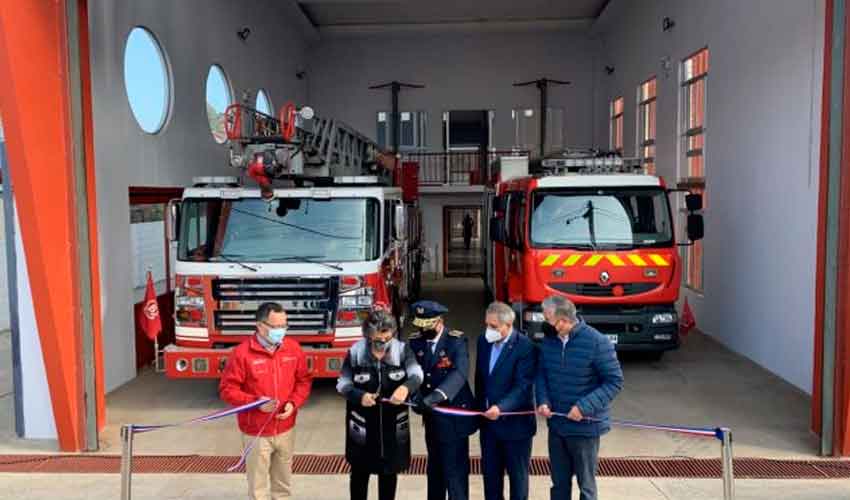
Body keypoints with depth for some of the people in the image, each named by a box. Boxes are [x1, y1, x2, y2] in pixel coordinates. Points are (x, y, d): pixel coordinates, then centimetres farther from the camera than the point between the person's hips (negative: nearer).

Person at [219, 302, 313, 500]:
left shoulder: (293, 348, -2)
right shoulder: (242, 353, -15)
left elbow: (304, 380, 7)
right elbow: (227, 389, -12)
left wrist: (293, 403, -10)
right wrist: (255, 402, -23)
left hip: (286, 429, 4)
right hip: (256, 432, -4)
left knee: (283, 481, 20)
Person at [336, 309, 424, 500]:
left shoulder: (402, 349, -8)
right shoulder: (355, 352, -10)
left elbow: (417, 374, -19)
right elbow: (342, 383, -6)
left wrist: (406, 386, -41)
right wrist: (359, 396, -25)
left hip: (393, 423, 1)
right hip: (362, 423, -1)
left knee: (390, 470, 15)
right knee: (360, 471, 12)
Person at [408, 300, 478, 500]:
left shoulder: (456, 341, -14)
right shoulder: (415, 341, 1)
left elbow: (460, 373, -28)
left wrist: (436, 396, -41)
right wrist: (415, 396, -23)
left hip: (454, 415, -5)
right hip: (431, 416, 5)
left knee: (455, 470, -2)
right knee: (435, 468, 20)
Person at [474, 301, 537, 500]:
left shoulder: (525, 347, -19)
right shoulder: (483, 341, 1)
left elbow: (523, 386, -23)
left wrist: (501, 408, -35)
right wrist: (480, 408, 11)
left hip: (515, 423, -6)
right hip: (488, 422, 6)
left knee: (517, 475, 11)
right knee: (490, 473, 15)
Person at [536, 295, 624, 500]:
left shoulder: (597, 342, -18)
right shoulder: (549, 341, -1)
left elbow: (614, 381, -13)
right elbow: (541, 373, 10)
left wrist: (585, 406, -21)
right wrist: (543, 401, -8)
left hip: (585, 426, -5)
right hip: (556, 425, 5)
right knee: (559, 482, 17)